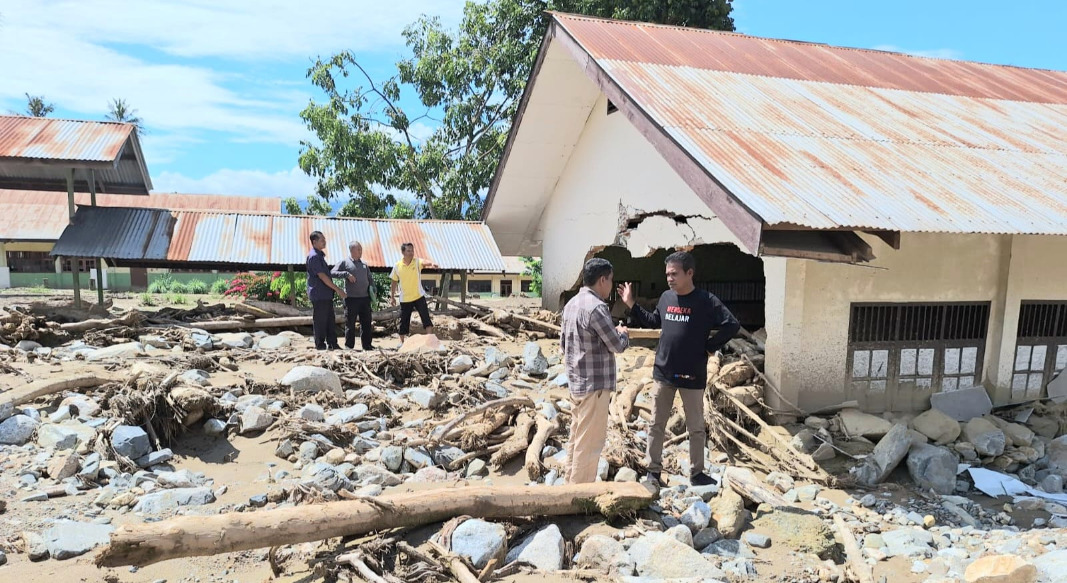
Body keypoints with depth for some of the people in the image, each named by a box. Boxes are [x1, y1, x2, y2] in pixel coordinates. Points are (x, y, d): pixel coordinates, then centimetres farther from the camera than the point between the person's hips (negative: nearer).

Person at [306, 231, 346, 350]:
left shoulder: (320, 255, 16)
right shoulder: (314, 256, -14)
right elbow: (322, 276, -18)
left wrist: (334, 290, 18)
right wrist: (337, 289, -17)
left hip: (326, 294, 10)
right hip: (319, 295, -10)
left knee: (331, 321, 11)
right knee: (320, 321, -2)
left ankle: (332, 344, 16)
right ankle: (320, 345, 5)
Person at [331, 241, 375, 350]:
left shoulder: (364, 264, 17)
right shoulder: (345, 262, 1)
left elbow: (370, 279, 24)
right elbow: (333, 273, -7)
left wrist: (372, 289, 8)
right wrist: (346, 274, -17)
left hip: (365, 298, 5)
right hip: (351, 298, -5)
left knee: (366, 323, 7)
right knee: (350, 323, 1)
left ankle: (367, 345, 14)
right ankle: (349, 346, 8)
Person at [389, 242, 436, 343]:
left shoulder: (417, 262, -7)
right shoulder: (397, 266, -3)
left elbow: (424, 263, -32)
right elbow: (394, 282, 8)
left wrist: (431, 264, -55)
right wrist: (392, 297, 8)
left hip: (419, 296, -1)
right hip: (405, 299, 1)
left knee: (426, 317, -11)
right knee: (404, 322, 9)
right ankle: (402, 342, 24)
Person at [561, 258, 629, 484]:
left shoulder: (571, 304, 9)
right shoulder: (596, 307, -20)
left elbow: (563, 343, 15)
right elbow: (617, 345, -13)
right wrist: (623, 334, 7)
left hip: (576, 382, 9)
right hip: (594, 384, -9)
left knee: (577, 437, 17)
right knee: (590, 442, 1)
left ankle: (573, 484, 27)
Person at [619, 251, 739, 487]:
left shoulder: (706, 301, -11)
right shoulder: (666, 297, 4)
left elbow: (732, 325, -14)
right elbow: (654, 321, 20)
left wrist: (710, 347, -11)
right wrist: (632, 305, 14)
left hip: (692, 375, -4)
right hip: (663, 372, 4)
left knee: (696, 428, 11)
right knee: (657, 424, 11)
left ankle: (696, 473, 26)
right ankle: (653, 470, 22)